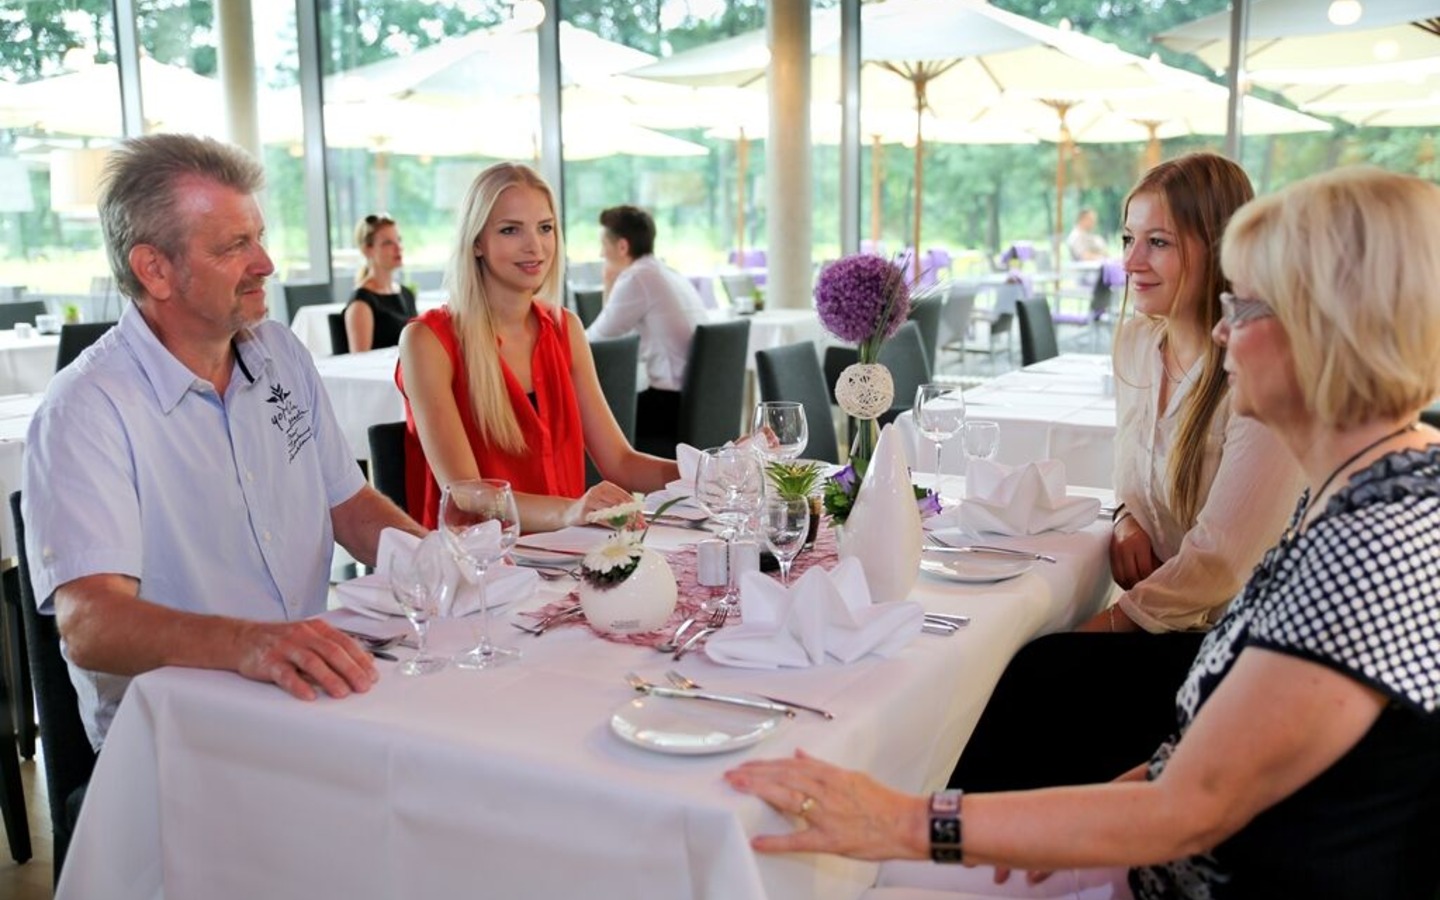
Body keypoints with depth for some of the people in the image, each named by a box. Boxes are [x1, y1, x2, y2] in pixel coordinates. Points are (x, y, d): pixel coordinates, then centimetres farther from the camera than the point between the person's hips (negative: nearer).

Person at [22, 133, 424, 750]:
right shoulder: (87, 410, -14)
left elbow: (348, 506, 15)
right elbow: (88, 623, -25)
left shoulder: (282, 353, 9)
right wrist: (245, 643, -44)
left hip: (308, 695, 7)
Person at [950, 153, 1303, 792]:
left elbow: (1221, 560, -20)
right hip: (1157, 624, 7)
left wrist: (1110, 623, -14)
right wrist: (1128, 521, -2)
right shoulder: (1136, 341, 6)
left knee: (1030, 679, -24)